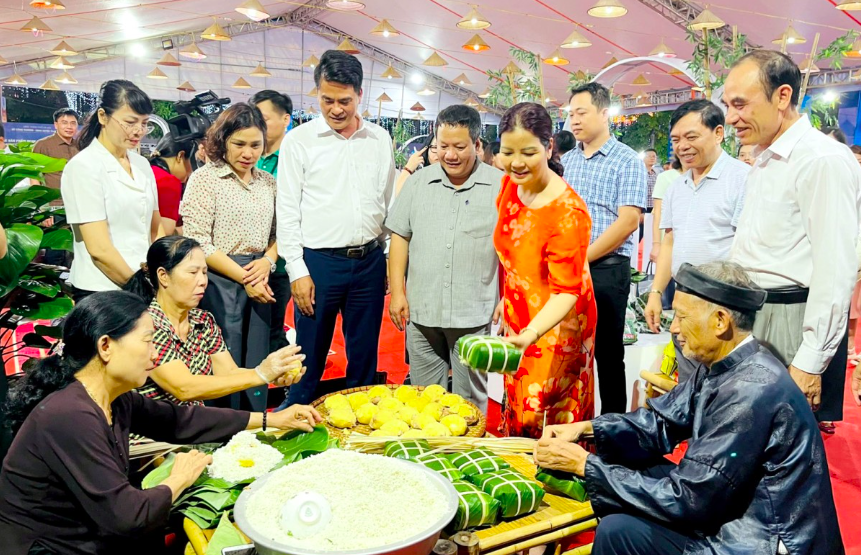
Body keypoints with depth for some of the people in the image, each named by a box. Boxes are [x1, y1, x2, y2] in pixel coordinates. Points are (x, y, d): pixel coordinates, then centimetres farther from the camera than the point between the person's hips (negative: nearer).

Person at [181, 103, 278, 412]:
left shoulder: (268, 182, 11)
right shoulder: (205, 179, -4)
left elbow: (278, 233, 16)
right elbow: (198, 243, -10)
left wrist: (267, 260, -5)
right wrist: (243, 278, -13)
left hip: (258, 284, 5)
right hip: (219, 283, -5)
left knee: (255, 367, 11)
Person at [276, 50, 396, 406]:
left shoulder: (380, 140, 7)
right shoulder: (298, 141, -2)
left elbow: (389, 202, 12)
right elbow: (288, 212, -3)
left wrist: (393, 262, 9)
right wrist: (297, 270, -8)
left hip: (370, 260, 3)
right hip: (319, 261, -3)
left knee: (365, 356, 14)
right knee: (310, 357, 6)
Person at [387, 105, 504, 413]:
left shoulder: (500, 186, -3)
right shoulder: (419, 182, 6)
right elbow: (400, 237, 9)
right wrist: (397, 292, 3)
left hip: (474, 316, -2)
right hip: (421, 312, 3)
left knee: (471, 403, 11)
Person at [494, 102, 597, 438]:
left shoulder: (568, 211, -24)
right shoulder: (510, 185, -2)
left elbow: (566, 291, -25)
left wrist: (530, 334, -40)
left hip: (554, 326, -7)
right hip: (518, 322, 7)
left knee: (543, 426, 1)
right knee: (515, 416, 17)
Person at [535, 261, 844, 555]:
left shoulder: (749, 392, -28)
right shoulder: (722, 366, -1)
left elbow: (686, 501, -25)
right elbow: (661, 422, 8)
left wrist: (585, 465, -20)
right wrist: (584, 429, -6)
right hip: (741, 516, 8)